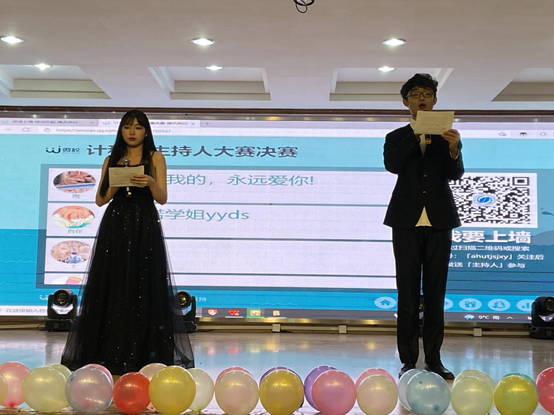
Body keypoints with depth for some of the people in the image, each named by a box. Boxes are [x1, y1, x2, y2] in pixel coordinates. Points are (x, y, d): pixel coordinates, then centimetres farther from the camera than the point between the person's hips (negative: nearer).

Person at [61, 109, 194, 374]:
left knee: (143, 288, -5)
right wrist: (116, 184, -9)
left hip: (144, 227, -2)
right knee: (112, 287, 0)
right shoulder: (111, 160, 13)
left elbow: (162, 198, -2)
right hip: (115, 225, 2)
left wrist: (150, 182, -20)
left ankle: (145, 354, -2)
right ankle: (111, 353, 4)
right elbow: (100, 200, 8)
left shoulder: (155, 158, 6)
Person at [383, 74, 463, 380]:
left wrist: (454, 150, -26)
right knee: (407, 292, 0)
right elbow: (391, 165, -12)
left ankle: (434, 359, 8)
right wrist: (418, 136, -23)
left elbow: (455, 174, -5)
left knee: (436, 292, 3)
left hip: (439, 220, 1)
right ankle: (408, 360, 4)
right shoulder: (397, 137, 8)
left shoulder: (447, 137, 10)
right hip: (407, 220, -1)